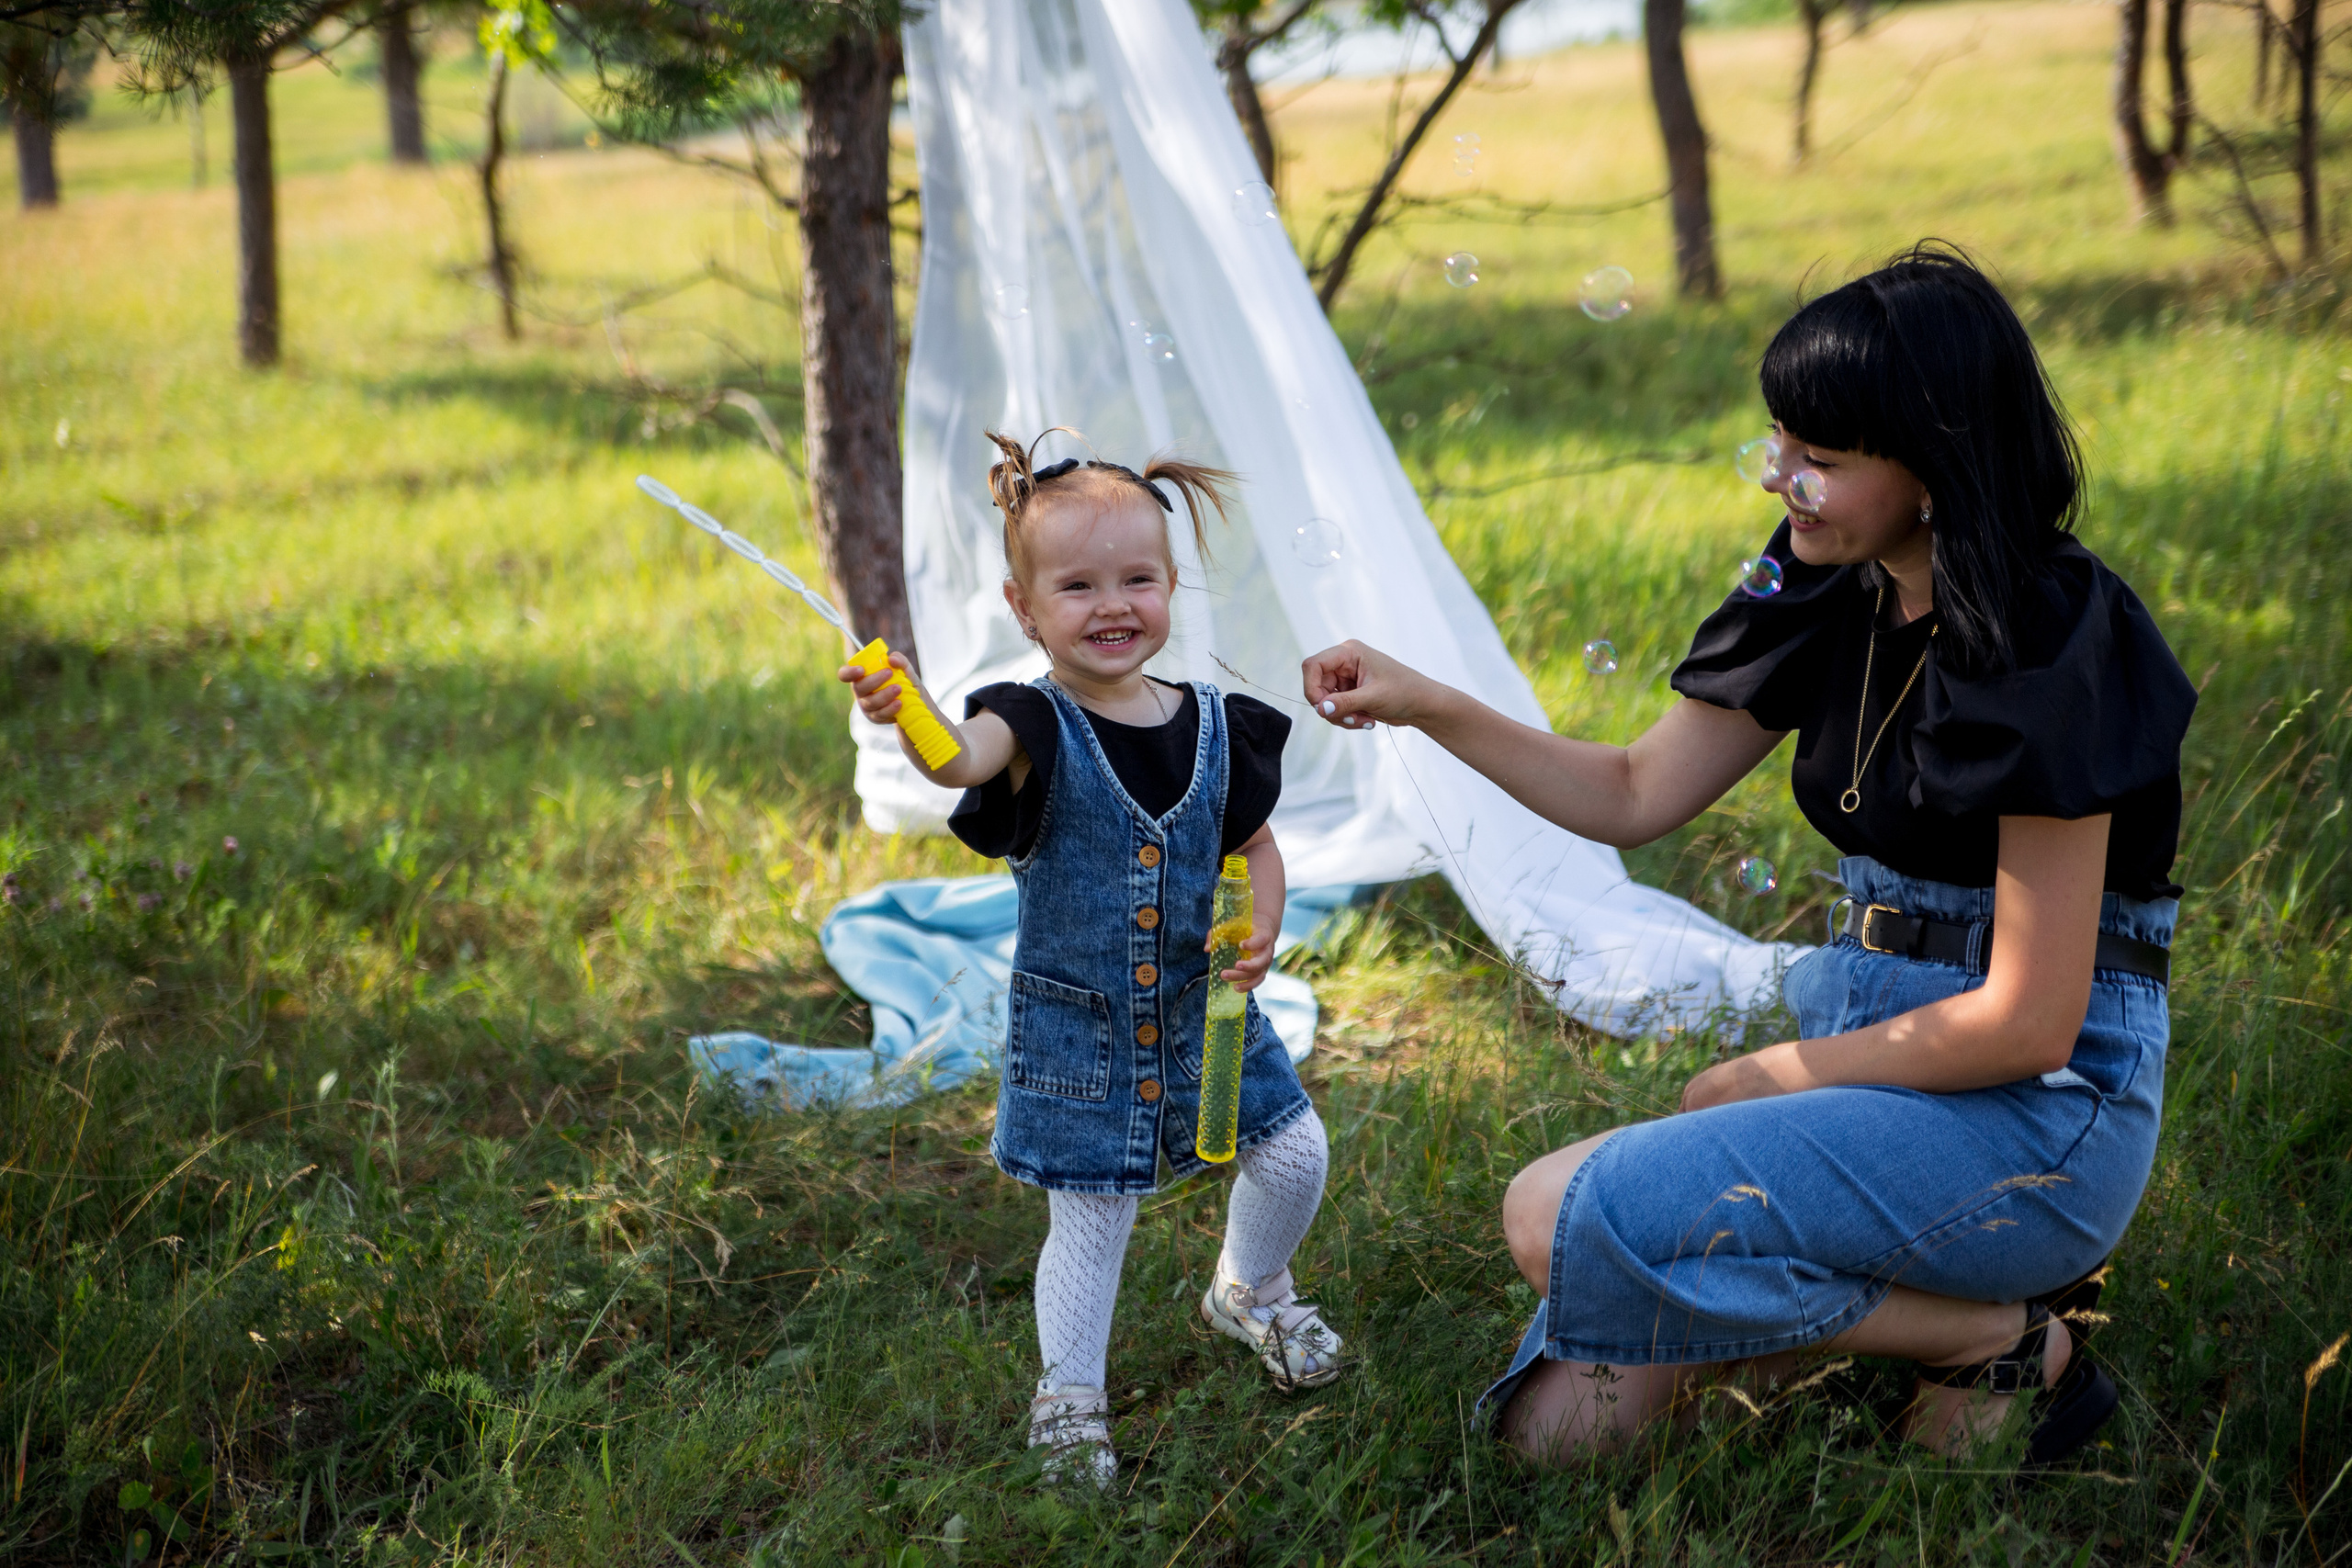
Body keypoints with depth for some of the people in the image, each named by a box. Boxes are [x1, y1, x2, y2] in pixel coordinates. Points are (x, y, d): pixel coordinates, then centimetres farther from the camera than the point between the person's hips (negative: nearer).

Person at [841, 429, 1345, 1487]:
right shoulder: (1037, 729, -17)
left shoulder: (1214, 726, -3)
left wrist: (1262, 927, -12)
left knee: (1293, 1154, 11)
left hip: (1204, 1005, 4)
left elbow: (1257, 844, 9)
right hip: (1076, 1025, -4)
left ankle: (1248, 1291, 41)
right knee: (1090, 1217, 3)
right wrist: (907, 716, -63)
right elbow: (960, 760, -40)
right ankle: (1069, 1397, 23)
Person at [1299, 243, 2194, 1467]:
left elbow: (2028, 1020, -19)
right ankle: (1935, 1293, 11)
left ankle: (1997, 1339, -7)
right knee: (1559, 1423, -5)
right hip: (1874, 1055, 8)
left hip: (2040, 1112, -8)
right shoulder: (1832, 591, 5)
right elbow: (1635, 794, 12)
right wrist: (1428, 707, -2)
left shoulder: (2049, 644, -19)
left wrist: (1763, 1077, -9)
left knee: (1569, 1216, -24)